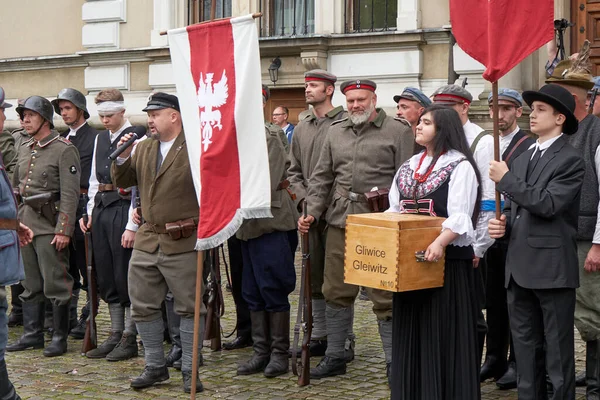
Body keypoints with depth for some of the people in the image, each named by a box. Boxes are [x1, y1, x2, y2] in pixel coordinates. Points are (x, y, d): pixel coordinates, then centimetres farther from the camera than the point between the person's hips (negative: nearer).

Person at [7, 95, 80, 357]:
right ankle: (32, 334, 20)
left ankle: (59, 337, 5)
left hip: (50, 226, -7)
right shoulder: (24, 149, 15)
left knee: (55, 284, -3)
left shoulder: (64, 149, -8)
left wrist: (64, 230, -18)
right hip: (25, 224, 7)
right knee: (30, 284, 12)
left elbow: (70, 193, -13)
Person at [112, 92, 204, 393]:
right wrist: (122, 157, 1)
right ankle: (155, 367, 23)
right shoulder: (143, 148, 12)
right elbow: (122, 181, 16)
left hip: (183, 244, -6)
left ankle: (190, 371, 13)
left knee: (189, 308, 2)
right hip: (147, 241, 7)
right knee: (143, 306, 11)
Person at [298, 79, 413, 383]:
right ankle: (335, 357, 23)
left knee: (385, 297, -1)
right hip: (340, 221, 5)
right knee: (336, 292, 11)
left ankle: (393, 363, 9)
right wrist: (312, 212, 4)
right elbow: (321, 176, 15)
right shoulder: (336, 132, 13)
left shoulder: (398, 131, -1)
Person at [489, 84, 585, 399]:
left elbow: (548, 204, -20)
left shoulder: (570, 160, -8)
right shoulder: (522, 159, 16)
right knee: (525, 345, 13)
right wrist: (503, 223, 0)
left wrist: (506, 180, -15)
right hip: (520, 267, 7)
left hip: (551, 267, -7)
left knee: (558, 348, 1)